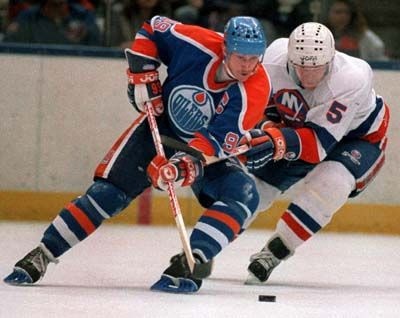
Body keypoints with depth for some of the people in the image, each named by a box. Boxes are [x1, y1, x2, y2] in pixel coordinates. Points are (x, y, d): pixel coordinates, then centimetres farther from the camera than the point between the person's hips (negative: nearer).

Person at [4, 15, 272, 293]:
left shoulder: (256, 90, -28)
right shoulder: (196, 43, -25)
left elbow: (216, 141, -34)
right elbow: (152, 29, -4)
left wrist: (188, 165, -50)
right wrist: (142, 75, -13)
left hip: (212, 147, 0)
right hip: (161, 127, 0)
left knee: (243, 195, -27)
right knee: (108, 192, -10)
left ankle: (189, 265, -34)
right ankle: (41, 256, -4)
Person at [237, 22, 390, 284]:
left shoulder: (353, 80, -39)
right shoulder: (276, 55, -27)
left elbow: (320, 141, -43)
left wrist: (277, 142, -57)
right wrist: (266, 128, -16)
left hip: (358, 137, -4)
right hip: (298, 127, 5)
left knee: (330, 183, -33)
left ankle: (274, 252, -22)